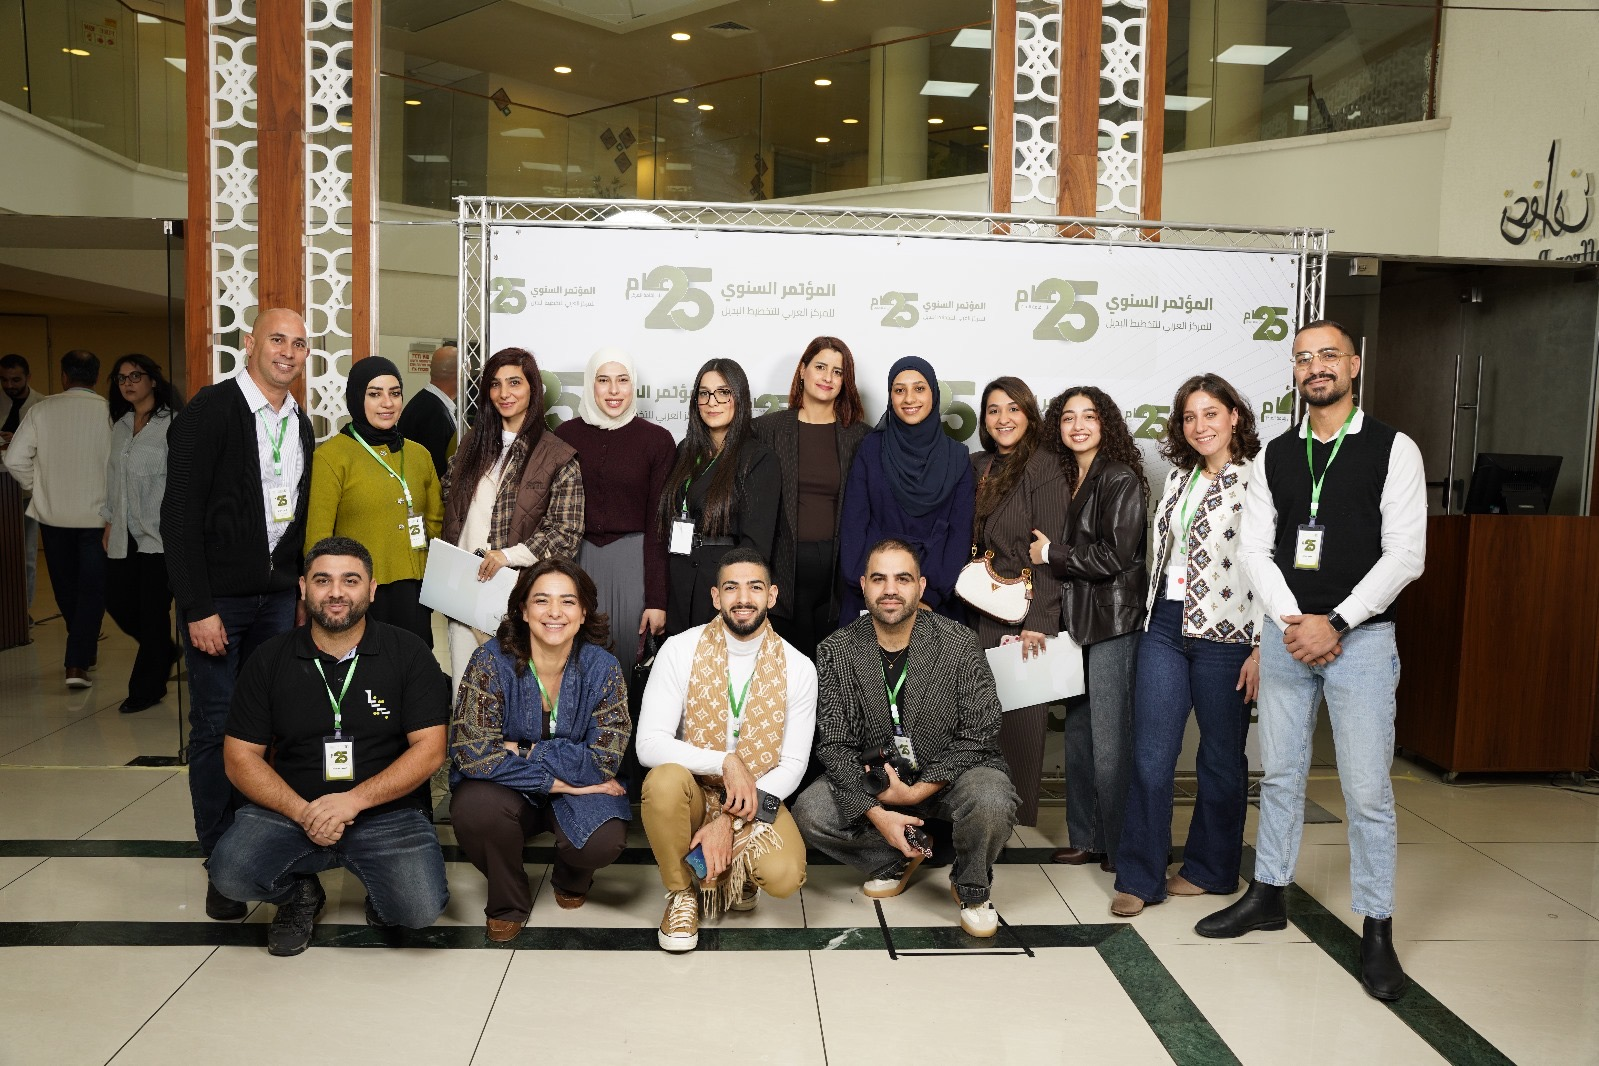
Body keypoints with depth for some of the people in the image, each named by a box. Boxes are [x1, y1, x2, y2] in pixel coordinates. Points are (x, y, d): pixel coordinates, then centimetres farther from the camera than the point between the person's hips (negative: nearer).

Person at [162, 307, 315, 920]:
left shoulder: (299, 423, 10)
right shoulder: (210, 410, -10)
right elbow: (179, 513, -13)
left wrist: (301, 587, 10)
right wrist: (197, 608, -15)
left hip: (277, 597, 5)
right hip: (218, 598, -5)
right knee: (216, 726, 1)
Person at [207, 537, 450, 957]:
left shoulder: (407, 653, -1)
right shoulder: (269, 661, 4)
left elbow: (429, 749, -7)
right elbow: (240, 757, 2)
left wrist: (354, 800, -19)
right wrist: (302, 812, -14)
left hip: (387, 809, -2)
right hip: (290, 808, 2)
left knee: (422, 907, -25)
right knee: (229, 872, -26)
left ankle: (380, 889, 13)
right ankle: (300, 892, 10)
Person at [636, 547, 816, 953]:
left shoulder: (797, 668, -8)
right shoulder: (680, 650, -11)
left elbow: (793, 764, -7)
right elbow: (649, 744, -16)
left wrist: (729, 821, -18)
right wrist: (725, 762, -28)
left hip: (756, 799, 0)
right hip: (694, 792, 0)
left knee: (784, 877, -28)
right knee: (665, 780, -35)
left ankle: (735, 871, 11)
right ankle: (681, 892, -7)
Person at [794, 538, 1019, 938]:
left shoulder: (958, 643, -13)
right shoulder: (835, 653, -8)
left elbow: (979, 735, -13)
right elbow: (834, 744, -10)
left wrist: (918, 791, -20)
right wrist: (876, 814, -22)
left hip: (947, 774, -2)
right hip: (871, 783, 2)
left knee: (991, 799, -34)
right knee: (808, 814, -21)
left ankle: (971, 888, 1)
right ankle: (896, 860, 9)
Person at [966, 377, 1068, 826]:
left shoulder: (1043, 467, -6)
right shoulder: (977, 466, 12)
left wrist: (1039, 621, -17)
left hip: (1024, 615, -5)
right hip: (980, 615, 5)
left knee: (1021, 719, 0)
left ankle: (1020, 823, 12)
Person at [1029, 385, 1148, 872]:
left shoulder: (1121, 479, -9)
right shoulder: (1067, 480, 14)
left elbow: (1114, 555, -16)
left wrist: (1051, 553, -8)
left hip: (1113, 622, -8)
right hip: (1076, 621, 8)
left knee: (1110, 740, -4)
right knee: (1078, 734, 12)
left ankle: (1120, 848, 8)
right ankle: (1085, 838, 22)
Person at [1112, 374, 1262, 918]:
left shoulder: (1259, 480, -8)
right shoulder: (1179, 477, 13)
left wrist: (1262, 649, -14)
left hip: (1226, 634, -5)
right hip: (1164, 627, 6)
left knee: (1221, 758, 9)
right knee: (1150, 756, 3)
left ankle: (1211, 869, 26)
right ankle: (1140, 878, 11)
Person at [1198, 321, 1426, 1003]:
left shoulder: (1393, 450, -4)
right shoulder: (1276, 455, 8)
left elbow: (1405, 555, -10)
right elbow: (1254, 548, 4)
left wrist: (1334, 623, -16)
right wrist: (1291, 622, -9)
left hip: (1360, 636, -4)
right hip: (1285, 633, 4)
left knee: (1367, 789, -1)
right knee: (1280, 773, 14)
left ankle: (1377, 930, 13)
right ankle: (1268, 895, 29)